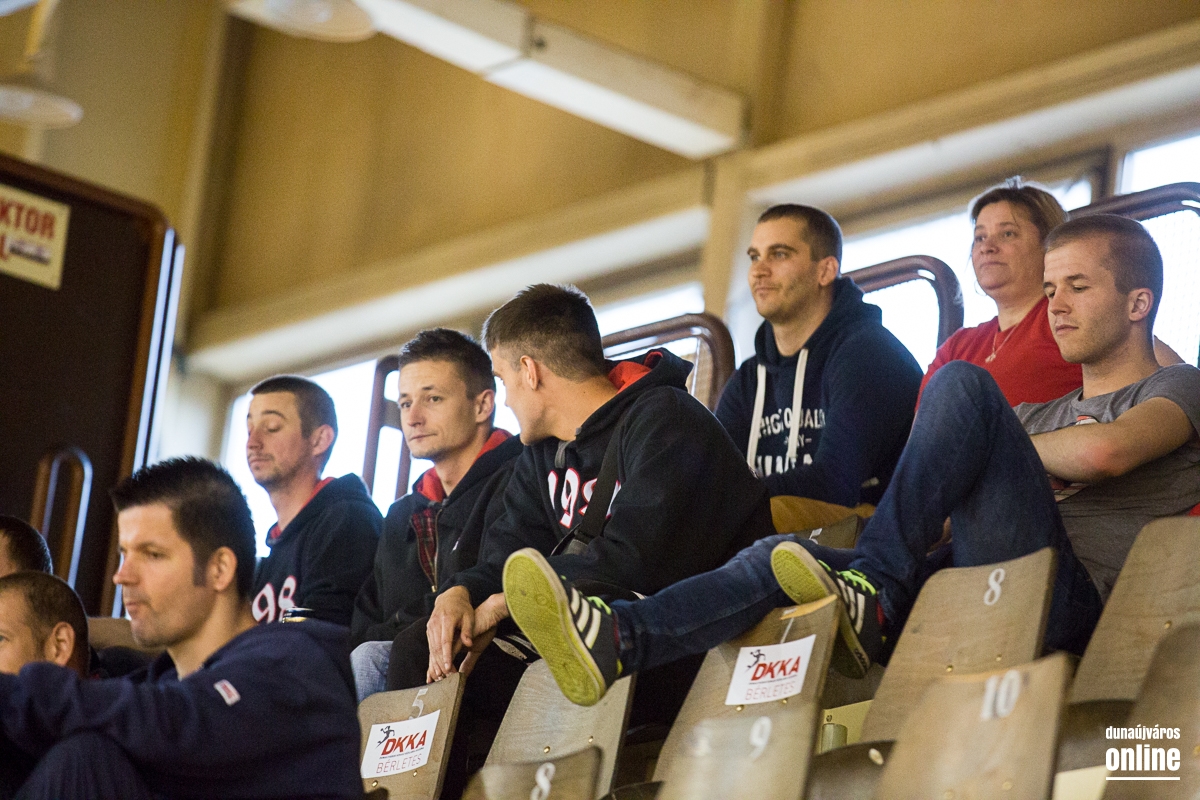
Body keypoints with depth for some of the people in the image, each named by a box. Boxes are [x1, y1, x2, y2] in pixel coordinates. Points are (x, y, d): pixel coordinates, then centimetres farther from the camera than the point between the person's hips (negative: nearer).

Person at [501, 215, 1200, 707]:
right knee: (780, 555, -14)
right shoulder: (1037, 414, 37)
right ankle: (617, 637, -38)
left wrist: (1009, 453, 6)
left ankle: (872, 595, -26)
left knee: (960, 382, -20)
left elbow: (1105, 451, -10)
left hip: (1066, 603, -7)